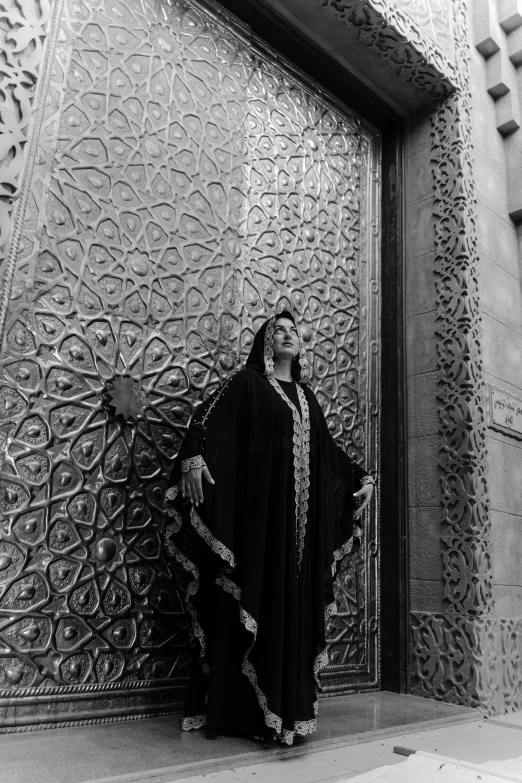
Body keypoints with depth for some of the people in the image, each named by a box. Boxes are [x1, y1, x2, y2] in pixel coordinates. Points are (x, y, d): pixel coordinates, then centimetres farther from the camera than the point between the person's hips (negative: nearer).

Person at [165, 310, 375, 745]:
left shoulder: (305, 395, 20)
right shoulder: (248, 382, 4)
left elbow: (328, 449, 24)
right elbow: (208, 416, -10)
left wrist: (361, 477, 16)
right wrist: (193, 456, -28)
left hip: (300, 513, 6)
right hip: (258, 504, -5)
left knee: (295, 602, 6)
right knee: (255, 599, -4)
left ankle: (288, 704, 16)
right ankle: (243, 709, 7)